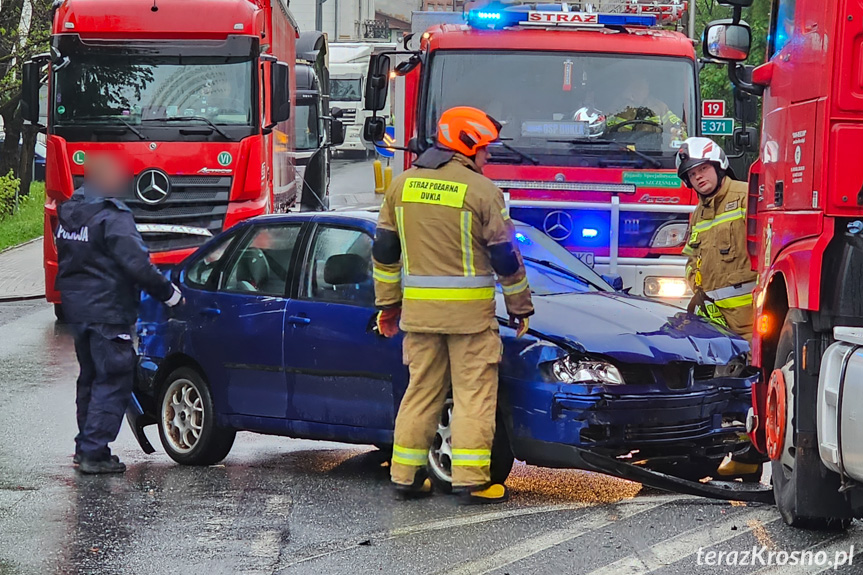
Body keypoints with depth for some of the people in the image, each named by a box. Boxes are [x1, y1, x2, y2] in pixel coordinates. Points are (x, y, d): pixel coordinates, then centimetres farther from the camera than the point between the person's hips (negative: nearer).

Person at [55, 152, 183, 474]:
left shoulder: (67, 214, 10)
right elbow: (136, 264, -21)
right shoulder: (112, 217, -17)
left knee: (90, 378, 19)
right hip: (106, 311, -9)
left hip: (76, 308, 9)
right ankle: (94, 452, -8)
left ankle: (85, 447, 23)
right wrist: (167, 292, -12)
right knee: (113, 381, -4)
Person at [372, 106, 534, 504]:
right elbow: (505, 257, -4)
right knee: (474, 393, 1)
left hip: (418, 308, 5)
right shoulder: (482, 191, -7)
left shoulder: (403, 185, 8)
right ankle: (471, 480, -3)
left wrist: (388, 303, 19)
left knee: (422, 389, 13)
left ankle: (406, 476, 13)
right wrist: (520, 307, 6)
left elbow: (384, 250, 12)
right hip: (469, 311, -5)